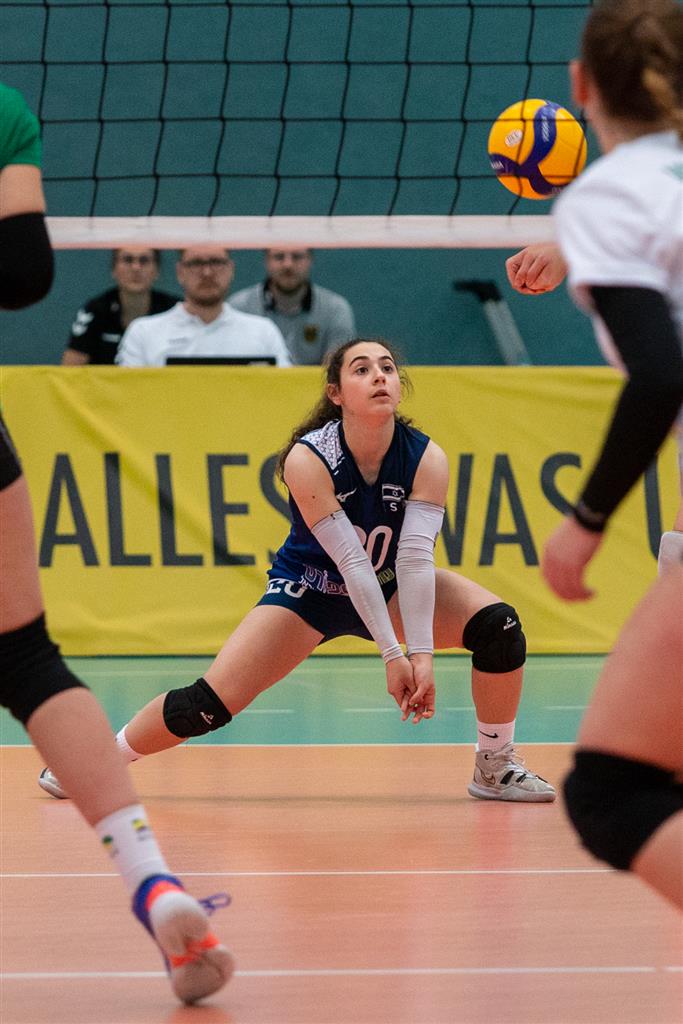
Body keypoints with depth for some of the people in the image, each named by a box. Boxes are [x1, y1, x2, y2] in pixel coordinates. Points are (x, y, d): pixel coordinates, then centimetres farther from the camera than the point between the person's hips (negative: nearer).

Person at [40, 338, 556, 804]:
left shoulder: (426, 458, -21)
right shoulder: (308, 459, -28)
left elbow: (414, 556, -28)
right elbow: (352, 561, -30)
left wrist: (422, 653, -38)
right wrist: (392, 654, -34)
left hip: (393, 588, 3)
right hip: (310, 588, -3)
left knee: (499, 625, -21)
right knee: (207, 705, -16)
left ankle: (495, 767, -1)